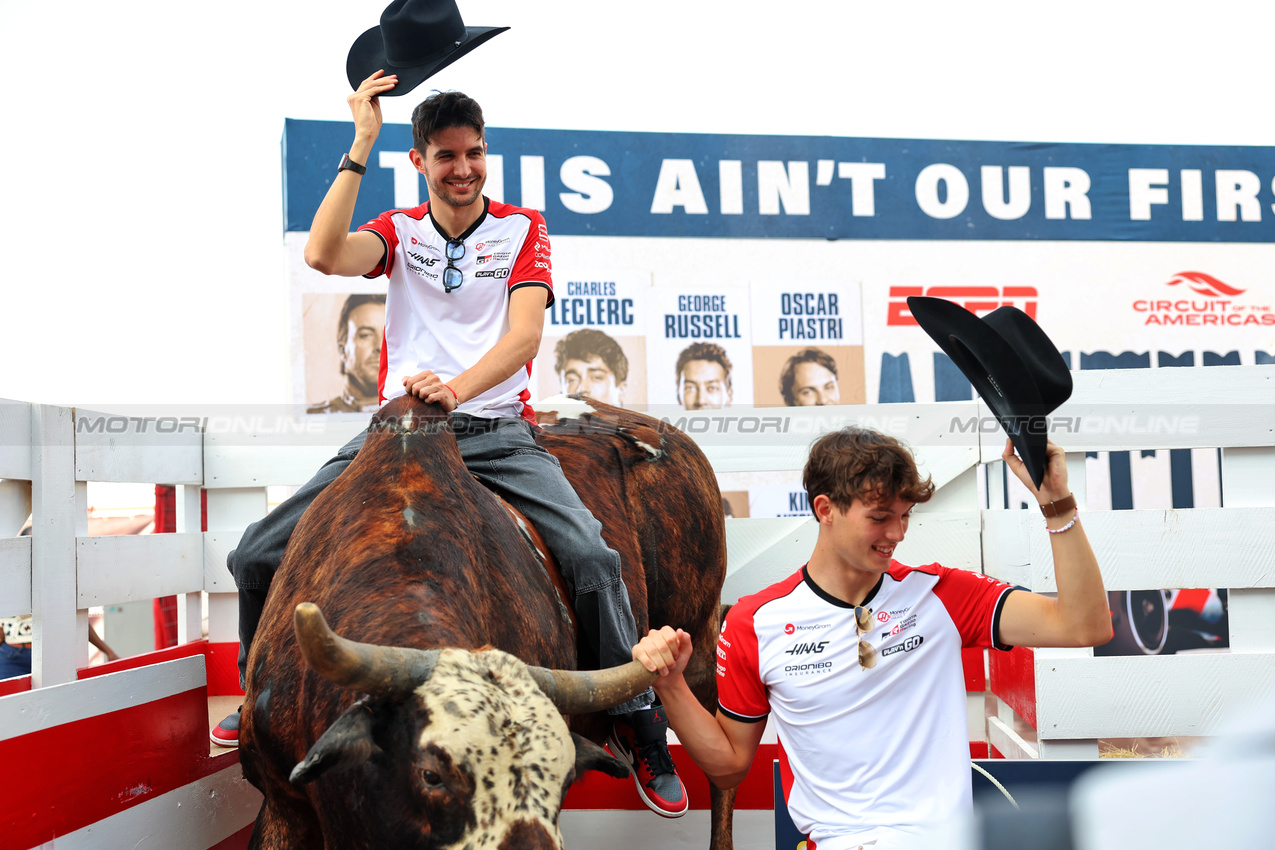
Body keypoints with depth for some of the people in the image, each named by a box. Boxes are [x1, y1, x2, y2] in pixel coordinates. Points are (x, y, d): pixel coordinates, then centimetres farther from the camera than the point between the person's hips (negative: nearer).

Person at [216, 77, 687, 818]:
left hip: (498, 433, -2)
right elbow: (324, 256, -11)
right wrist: (361, 145, -12)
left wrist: (456, 387, -26)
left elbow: (524, 334, -8)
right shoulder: (400, 230, 11)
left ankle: (638, 726, -6)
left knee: (592, 557, -24)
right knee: (258, 554, -5)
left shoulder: (523, 228, 6)